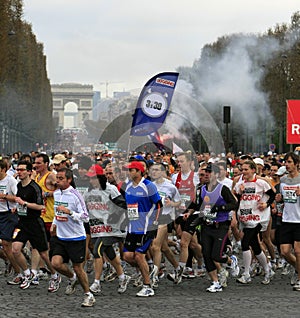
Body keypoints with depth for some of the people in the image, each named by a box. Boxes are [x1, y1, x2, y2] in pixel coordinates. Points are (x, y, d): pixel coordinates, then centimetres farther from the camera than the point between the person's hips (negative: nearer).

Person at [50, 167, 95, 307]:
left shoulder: (75, 195, -15)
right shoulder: (56, 193, 6)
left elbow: (85, 217, -17)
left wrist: (69, 212, -27)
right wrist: (54, 223, 13)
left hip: (76, 238, -6)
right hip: (60, 237, 6)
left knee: (78, 268, 0)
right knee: (56, 263, -11)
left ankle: (88, 295, 19)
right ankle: (72, 278, 20)